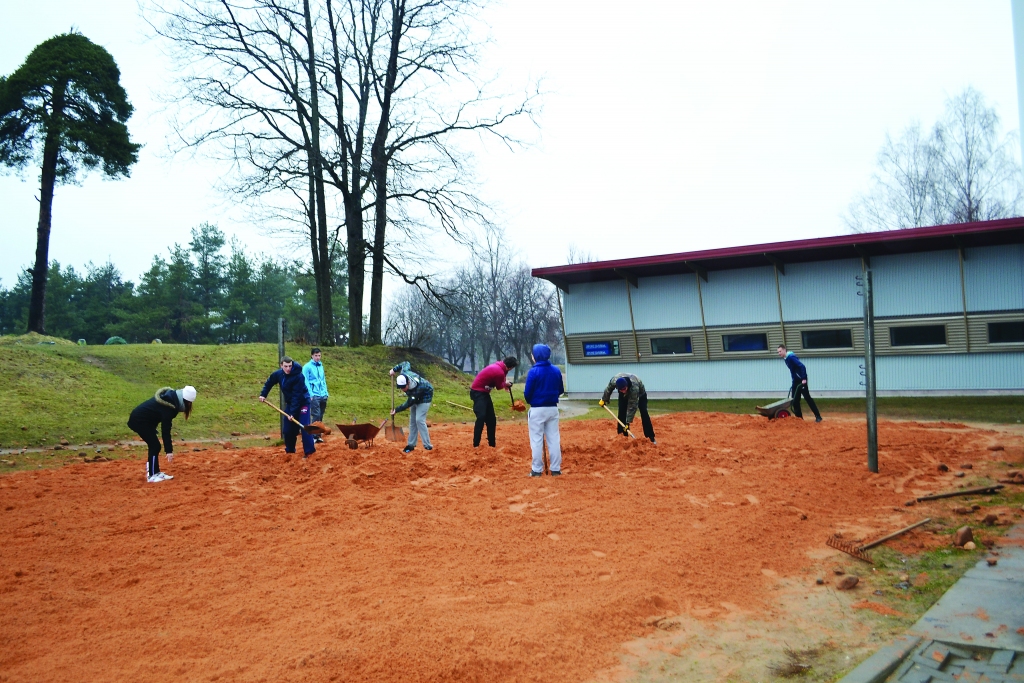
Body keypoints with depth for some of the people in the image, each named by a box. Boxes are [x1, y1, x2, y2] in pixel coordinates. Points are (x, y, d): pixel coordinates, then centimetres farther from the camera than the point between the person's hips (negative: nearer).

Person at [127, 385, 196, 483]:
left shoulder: (171, 397, -2)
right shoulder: (169, 406, -27)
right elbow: (165, 429, -25)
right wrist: (169, 450, -23)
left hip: (143, 419, 9)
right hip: (139, 421, -9)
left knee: (154, 446, 11)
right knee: (155, 446, -6)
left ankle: (156, 472, 19)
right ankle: (152, 476, 0)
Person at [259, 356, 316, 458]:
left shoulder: (298, 376, -27)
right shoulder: (278, 374, -7)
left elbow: (296, 396, -30)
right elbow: (269, 382, 15)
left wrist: (292, 413, -32)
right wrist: (263, 394, 6)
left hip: (302, 403, -6)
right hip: (290, 403, 7)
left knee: (304, 427, -17)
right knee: (288, 429, 9)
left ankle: (309, 451, -15)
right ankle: (290, 450, 26)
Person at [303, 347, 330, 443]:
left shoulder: (321, 366, 16)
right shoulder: (307, 367, -4)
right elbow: (306, 382, -8)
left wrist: (326, 392, 12)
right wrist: (310, 394, -14)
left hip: (323, 395, 6)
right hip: (314, 395, -6)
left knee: (320, 416, 9)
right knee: (316, 416, -10)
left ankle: (318, 435, 15)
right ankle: (315, 436, -6)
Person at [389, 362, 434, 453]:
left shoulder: (417, 389, -42)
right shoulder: (404, 374, -28)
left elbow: (408, 404, -28)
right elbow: (406, 363, -5)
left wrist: (396, 410, -23)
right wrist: (394, 369, -9)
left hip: (424, 398, -8)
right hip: (415, 398, 8)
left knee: (419, 420, -19)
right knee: (412, 420, 8)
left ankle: (428, 446, -16)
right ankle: (411, 444, 15)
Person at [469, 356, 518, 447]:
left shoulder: (498, 366, 3)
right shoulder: (499, 372, -25)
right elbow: (499, 386, -7)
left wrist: (505, 383, 3)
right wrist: (505, 383, 10)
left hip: (484, 392, 10)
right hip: (478, 392, -10)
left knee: (491, 418, 12)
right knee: (481, 417, -22)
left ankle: (492, 444, 19)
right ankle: (476, 445, -24)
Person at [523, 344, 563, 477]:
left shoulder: (533, 371, -14)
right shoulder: (556, 371, 2)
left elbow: (527, 393, -11)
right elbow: (561, 390, 9)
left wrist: (530, 401, 9)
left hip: (537, 410, -5)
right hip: (553, 409, 5)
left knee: (537, 440, 3)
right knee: (554, 439, 9)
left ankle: (537, 469, 5)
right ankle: (555, 469, 12)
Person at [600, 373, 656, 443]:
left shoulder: (634, 387, -47)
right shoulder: (614, 381, -37)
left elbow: (632, 406, -41)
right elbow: (608, 389, -10)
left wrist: (628, 422, -41)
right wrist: (604, 399, 4)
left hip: (640, 393, -4)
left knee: (644, 412, -15)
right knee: (621, 412, -8)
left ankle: (651, 437, -10)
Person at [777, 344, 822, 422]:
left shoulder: (791, 357, -18)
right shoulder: (786, 358, 10)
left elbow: (802, 366, -25)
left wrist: (804, 378, -27)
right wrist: (793, 380, 15)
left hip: (802, 380, -9)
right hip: (796, 381, 9)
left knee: (807, 398, -7)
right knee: (795, 400, 7)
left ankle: (818, 416, -2)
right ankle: (799, 417, 13)